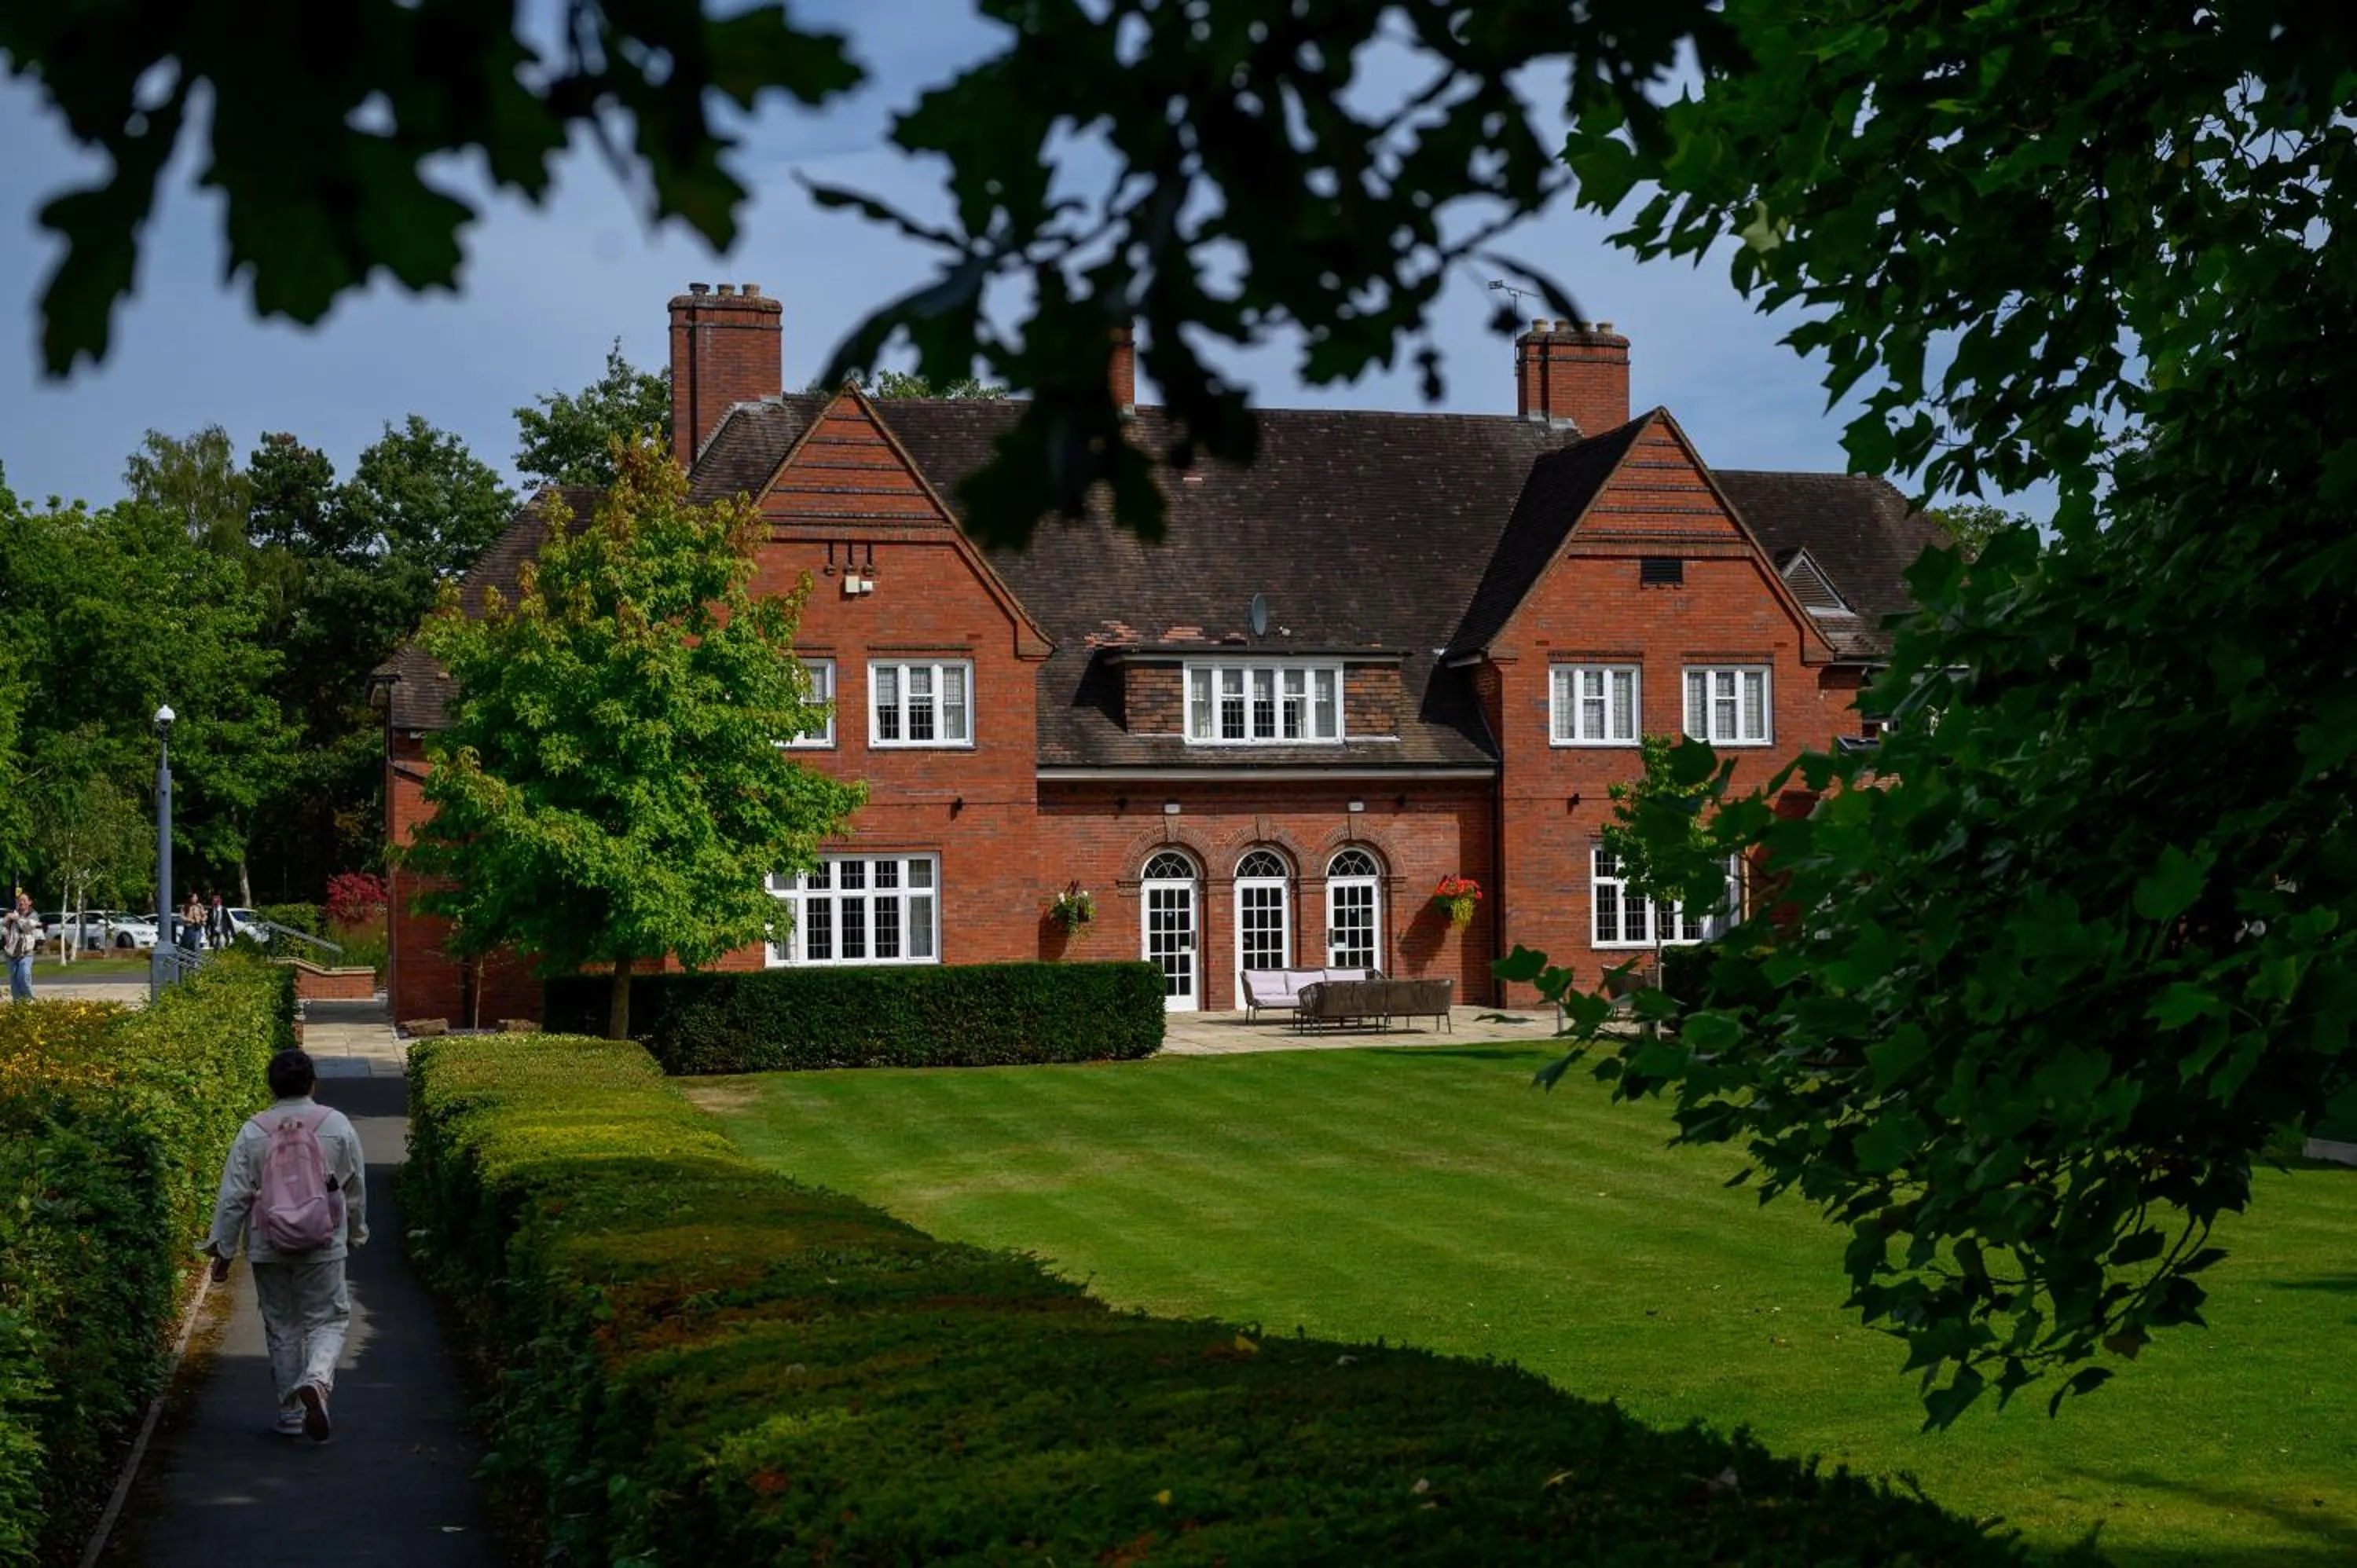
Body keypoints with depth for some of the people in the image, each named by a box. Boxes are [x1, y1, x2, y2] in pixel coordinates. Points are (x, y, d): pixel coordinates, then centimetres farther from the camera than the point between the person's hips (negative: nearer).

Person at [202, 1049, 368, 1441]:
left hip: (268, 1248, 1)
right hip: (323, 1247, -1)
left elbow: (233, 1196, -5)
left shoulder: (253, 1132, -6)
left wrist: (223, 1249, 4)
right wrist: (356, 1234, 21)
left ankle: (291, 1413, 18)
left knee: (282, 1327, 13)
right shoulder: (337, 1126, -4)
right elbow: (356, 1189, 6)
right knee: (327, 1320, 9)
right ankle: (317, 1380, -20)